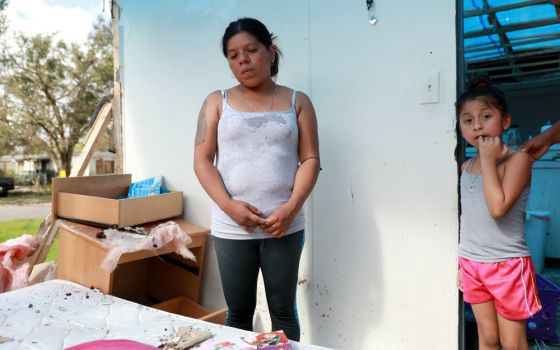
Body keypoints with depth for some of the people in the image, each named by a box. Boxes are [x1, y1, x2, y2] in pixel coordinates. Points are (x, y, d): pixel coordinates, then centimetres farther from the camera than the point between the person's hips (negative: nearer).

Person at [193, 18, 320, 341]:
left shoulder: (297, 102, 7)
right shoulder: (217, 102, 8)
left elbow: (310, 159, 1)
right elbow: (202, 160, 1)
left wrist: (291, 208, -13)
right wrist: (229, 205, -13)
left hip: (284, 226, 0)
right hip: (231, 227, 1)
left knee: (283, 311, 11)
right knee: (239, 313, 11)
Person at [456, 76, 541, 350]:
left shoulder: (517, 159, -11)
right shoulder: (466, 167, 7)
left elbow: (498, 207, -25)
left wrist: (488, 160, -19)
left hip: (507, 266, -5)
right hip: (472, 265, 5)